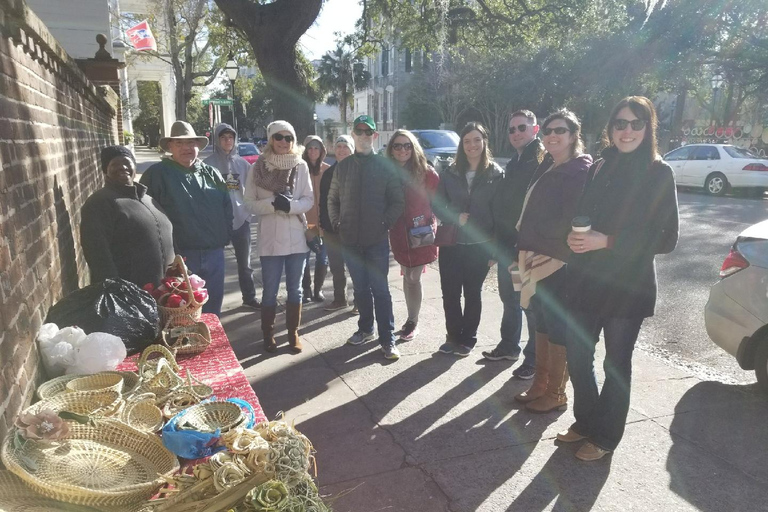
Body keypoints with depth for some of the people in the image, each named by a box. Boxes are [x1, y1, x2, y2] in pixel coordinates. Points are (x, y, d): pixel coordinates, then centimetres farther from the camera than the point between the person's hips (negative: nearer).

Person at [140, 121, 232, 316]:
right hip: (178, 256, -4)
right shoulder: (156, 174, -4)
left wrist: (225, 236, 6)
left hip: (214, 254, 5)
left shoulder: (211, 173, 11)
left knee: (212, 309, 16)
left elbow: (227, 206, 15)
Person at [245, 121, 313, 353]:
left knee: (295, 289, 12)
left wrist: (291, 205, -19)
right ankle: (268, 335, 23)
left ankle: (293, 333, 26)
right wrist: (272, 204, -20)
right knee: (270, 291, 6)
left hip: (297, 237, 1)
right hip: (270, 238, -1)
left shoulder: (301, 166, -1)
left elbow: (309, 200, 0)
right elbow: (249, 202, -2)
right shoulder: (258, 166, -2)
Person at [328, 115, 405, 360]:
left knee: (380, 289, -2)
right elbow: (333, 199, 15)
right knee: (360, 288, 14)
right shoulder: (343, 166, 9)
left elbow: (397, 201, -1)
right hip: (351, 239, 3)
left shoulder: (385, 166, 0)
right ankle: (365, 329, 30)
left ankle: (388, 339, 6)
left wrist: (385, 223, -9)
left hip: (377, 239, -3)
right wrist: (337, 223, 5)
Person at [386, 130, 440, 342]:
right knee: (408, 276, 14)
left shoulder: (426, 173, -7)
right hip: (399, 235, 4)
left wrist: (433, 224, -9)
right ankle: (411, 320, 27)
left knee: (413, 278, 0)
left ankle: (412, 322, 16)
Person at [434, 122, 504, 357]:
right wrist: (456, 218, -12)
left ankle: (467, 339, 25)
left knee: (472, 293, 10)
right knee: (450, 293, 5)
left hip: (479, 245, -2)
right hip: (451, 243, 2)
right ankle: (453, 336, 23)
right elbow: (438, 205, 6)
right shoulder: (450, 173, 4)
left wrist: (495, 244, -7)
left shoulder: (496, 174, -2)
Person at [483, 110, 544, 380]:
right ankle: (509, 346, 33)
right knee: (509, 298, 18)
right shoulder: (513, 163, 17)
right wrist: (498, 241, 15)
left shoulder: (543, 162, -12)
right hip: (508, 244, 8)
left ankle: (534, 358, 14)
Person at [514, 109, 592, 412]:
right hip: (537, 260, 8)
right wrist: (526, 250, 9)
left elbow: (572, 219, -19)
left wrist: (551, 254, -16)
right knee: (542, 323, 16)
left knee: (558, 326, 2)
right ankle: (540, 384, 29)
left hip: (558, 262, -8)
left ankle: (556, 393, 16)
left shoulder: (581, 170, -11)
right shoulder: (547, 167, 15)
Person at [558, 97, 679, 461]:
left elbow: (666, 238, -9)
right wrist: (575, 237, -10)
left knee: (616, 363, 9)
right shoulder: (598, 168, 7)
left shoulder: (659, 174, -5)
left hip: (627, 285, -4)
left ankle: (605, 437, 27)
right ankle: (585, 421, 33)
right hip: (586, 281, 4)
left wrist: (607, 242, -18)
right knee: (577, 356, 10)